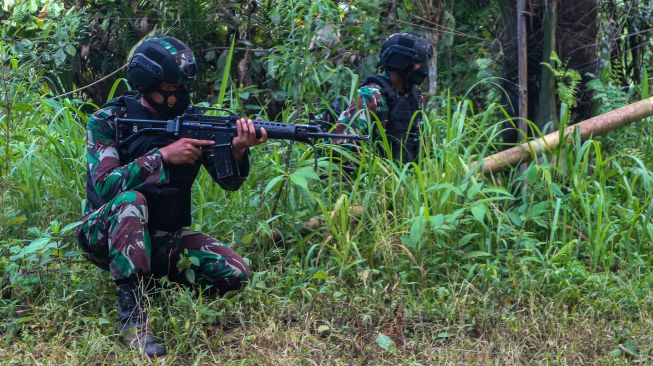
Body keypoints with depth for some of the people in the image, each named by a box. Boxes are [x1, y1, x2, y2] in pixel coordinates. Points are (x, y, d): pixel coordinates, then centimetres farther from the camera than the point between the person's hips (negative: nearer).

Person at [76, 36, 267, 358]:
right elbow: (105, 187, -25)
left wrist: (238, 151, -25)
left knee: (235, 273, -18)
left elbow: (229, 182, -3)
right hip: (107, 234, -4)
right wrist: (163, 155, -30)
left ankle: (155, 278, 5)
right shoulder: (107, 122, -10)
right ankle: (131, 316, -33)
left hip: (163, 237, 4)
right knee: (132, 200, -38)